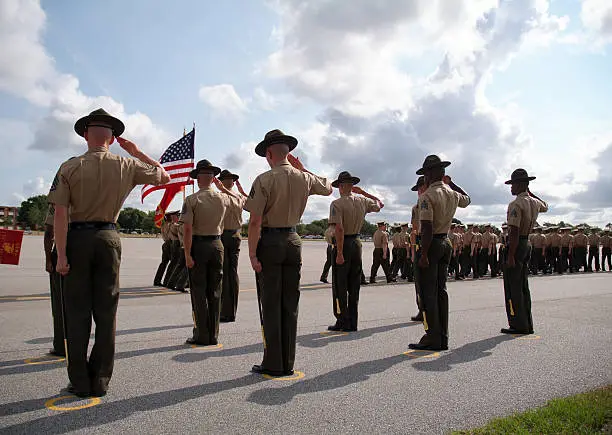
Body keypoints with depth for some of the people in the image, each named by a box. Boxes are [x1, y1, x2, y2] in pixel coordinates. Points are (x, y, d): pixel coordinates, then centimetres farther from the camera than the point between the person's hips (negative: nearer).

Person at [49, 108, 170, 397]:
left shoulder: (70, 167, -5)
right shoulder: (126, 165, 0)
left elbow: (60, 214, -11)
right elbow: (163, 176, 15)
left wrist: (61, 255, -10)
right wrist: (136, 152, 16)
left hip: (77, 239, -1)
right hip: (109, 238, 1)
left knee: (77, 312, 7)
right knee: (106, 313, 8)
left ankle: (80, 382, 12)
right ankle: (100, 381, 15)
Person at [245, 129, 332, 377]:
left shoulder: (264, 180, -11)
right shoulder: (304, 178, 4)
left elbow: (255, 221, -17)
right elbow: (328, 188, 26)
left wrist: (252, 253, -12)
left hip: (269, 242, -5)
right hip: (293, 241, 5)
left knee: (271, 305, 2)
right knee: (290, 305, 10)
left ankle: (273, 364, 7)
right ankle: (288, 363, 17)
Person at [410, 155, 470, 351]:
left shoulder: (427, 196, -15)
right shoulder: (453, 194, 9)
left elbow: (427, 228, -21)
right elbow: (466, 199, 34)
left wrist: (424, 254, -20)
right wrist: (451, 182, 33)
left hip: (432, 244, -8)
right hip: (446, 243, 8)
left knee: (428, 293, -3)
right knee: (441, 290, 11)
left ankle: (433, 338, -1)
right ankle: (443, 338, 16)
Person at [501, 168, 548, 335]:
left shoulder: (516, 204, -17)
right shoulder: (534, 202, 9)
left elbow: (514, 232, -22)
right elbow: (545, 206, 36)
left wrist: (510, 256, -22)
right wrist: (530, 192, 29)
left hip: (516, 245, -9)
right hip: (527, 243, 9)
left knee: (512, 287, -4)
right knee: (523, 286, 15)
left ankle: (519, 325, -1)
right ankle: (527, 325, 20)